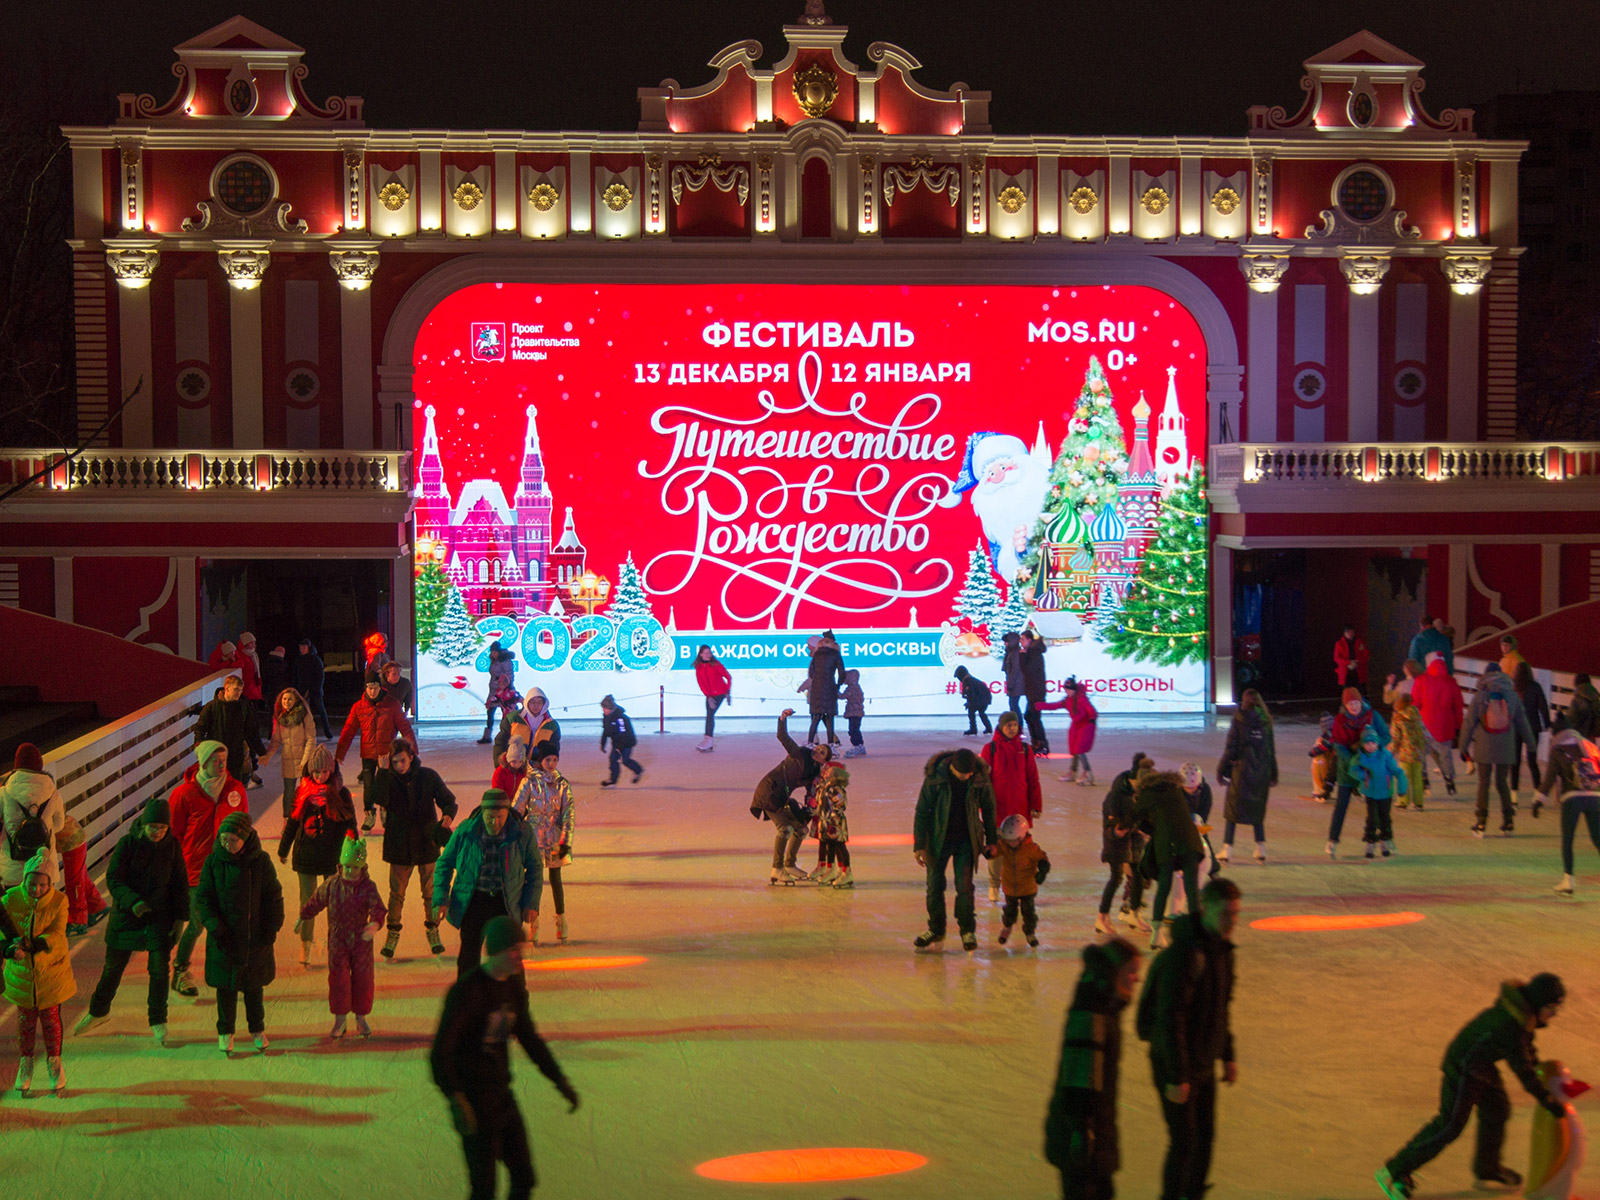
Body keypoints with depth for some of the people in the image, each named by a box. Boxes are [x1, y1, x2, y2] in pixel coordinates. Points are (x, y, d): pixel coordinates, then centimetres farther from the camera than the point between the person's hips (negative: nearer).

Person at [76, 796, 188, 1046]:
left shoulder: (172, 846, -6)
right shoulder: (128, 843, -12)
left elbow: (180, 884, 2)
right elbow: (113, 878, -15)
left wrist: (180, 917, -3)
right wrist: (132, 901, -30)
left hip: (159, 917, 0)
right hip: (126, 914, 0)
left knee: (159, 969, -6)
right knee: (113, 966, 12)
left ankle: (158, 1022, 8)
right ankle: (98, 1012, 34)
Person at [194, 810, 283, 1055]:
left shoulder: (261, 861, -6)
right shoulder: (214, 862, -6)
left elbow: (273, 897, 2)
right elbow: (203, 898, -3)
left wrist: (272, 927, -4)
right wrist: (214, 924, -15)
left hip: (255, 936, 0)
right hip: (225, 938, 0)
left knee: (254, 985, 12)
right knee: (226, 987, 6)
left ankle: (257, 1029, 28)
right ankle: (225, 1032, 21)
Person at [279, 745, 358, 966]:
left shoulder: (340, 794, -5)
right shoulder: (302, 792, 1)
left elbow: (349, 826, -3)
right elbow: (292, 822, 11)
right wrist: (283, 850, 19)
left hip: (332, 857, -2)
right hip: (305, 855, 2)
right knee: (307, 902, 6)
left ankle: (334, 948, 15)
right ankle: (305, 944, 17)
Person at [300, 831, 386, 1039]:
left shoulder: (368, 887, -11)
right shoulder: (332, 884, -4)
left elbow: (377, 907, -25)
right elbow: (315, 902, 12)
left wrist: (375, 924, -45)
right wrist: (303, 917, 23)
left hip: (361, 940, -1)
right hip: (337, 940, 1)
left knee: (362, 978, 6)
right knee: (338, 979, 2)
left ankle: (361, 1018, 23)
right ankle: (340, 1020, 15)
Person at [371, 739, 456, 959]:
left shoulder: (428, 776, -4)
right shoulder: (389, 778, -4)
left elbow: (447, 798, -2)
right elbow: (380, 799, -22)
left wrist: (448, 814, -23)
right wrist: (384, 770, -22)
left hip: (427, 842, 0)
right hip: (399, 845, 0)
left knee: (430, 891, 8)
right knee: (396, 893, 5)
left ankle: (433, 931, 23)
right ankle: (393, 933, 18)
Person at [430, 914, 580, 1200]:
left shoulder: (514, 987, 6)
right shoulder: (467, 991, -18)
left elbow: (529, 1037, 20)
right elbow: (440, 1053, -21)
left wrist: (560, 1080, 16)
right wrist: (456, 1100, -33)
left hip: (502, 1095, 8)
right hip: (473, 1100, -8)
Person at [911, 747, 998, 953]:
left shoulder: (980, 780, -13)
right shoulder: (935, 778, -17)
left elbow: (988, 810, 3)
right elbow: (922, 811, -9)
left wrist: (991, 841, 8)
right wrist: (919, 845, -8)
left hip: (966, 841, 0)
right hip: (938, 839, 0)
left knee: (964, 886, -3)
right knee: (934, 885, 7)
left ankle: (968, 930, 12)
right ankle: (936, 929, 24)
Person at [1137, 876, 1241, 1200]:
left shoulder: (1221, 949, 2)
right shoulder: (1184, 954, -27)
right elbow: (1169, 1019, -26)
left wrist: (1228, 1055, 18)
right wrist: (1176, 1077, -25)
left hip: (1203, 1063, 8)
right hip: (1174, 1064, -8)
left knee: (1205, 1136, 16)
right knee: (1184, 1142, -2)